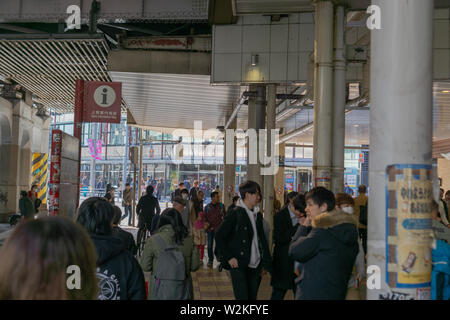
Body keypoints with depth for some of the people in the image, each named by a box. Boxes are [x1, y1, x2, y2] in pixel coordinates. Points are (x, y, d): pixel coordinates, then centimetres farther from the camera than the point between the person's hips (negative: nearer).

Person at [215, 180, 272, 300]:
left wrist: (266, 263, 12)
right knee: (242, 297, -7)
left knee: (252, 297, 10)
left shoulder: (257, 215, 11)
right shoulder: (235, 214, -9)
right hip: (239, 266, -6)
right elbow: (219, 236, -9)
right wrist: (228, 258, -12)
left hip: (255, 266, 6)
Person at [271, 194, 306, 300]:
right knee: (278, 294, 8)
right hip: (283, 263, -4)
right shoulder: (280, 217, -10)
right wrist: (298, 225, -20)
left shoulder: (304, 216, 4)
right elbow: (279, 239, -19)